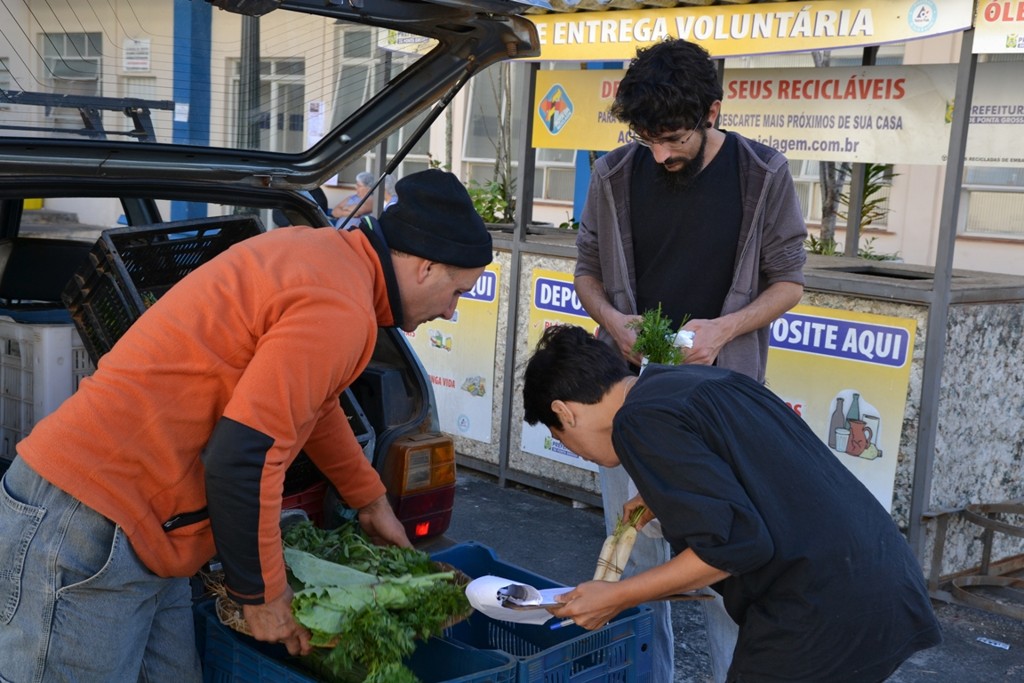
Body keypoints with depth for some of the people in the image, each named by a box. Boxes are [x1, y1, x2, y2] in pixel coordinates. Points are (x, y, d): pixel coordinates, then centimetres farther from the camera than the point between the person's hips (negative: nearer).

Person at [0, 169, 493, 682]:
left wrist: (369, 501, 36)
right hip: (84, 530, -10)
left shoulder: (317, 250, 11)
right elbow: (243, 462, -25)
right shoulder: (339, 309, -20)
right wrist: (263, 595, -9)